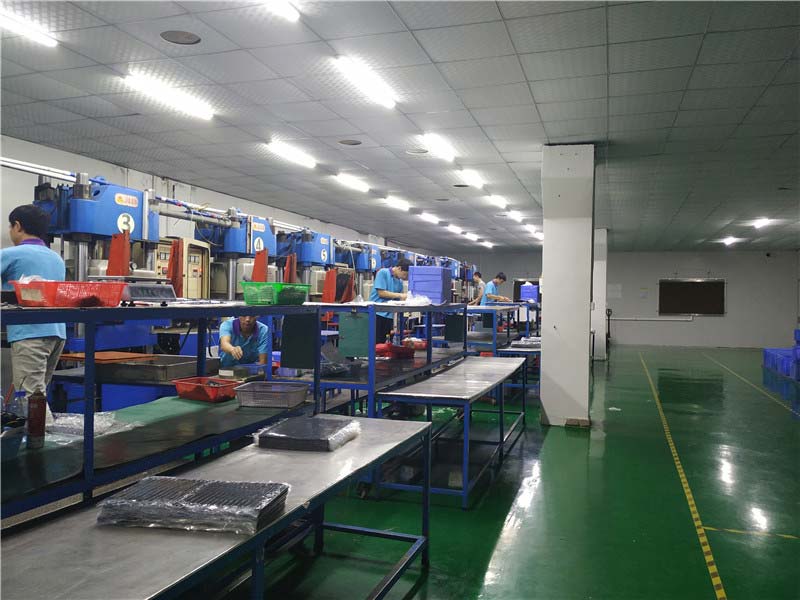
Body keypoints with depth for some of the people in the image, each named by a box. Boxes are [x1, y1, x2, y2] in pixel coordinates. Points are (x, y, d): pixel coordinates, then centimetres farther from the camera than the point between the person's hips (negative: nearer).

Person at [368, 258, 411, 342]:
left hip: (389, 316, 6)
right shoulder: (383, 273, -5)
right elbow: (381, 293, -12)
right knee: (375, 342, -6)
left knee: (383, 342, 5)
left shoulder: (400, 282, 12)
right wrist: (400, 295, -12)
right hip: (377, 313, -6)